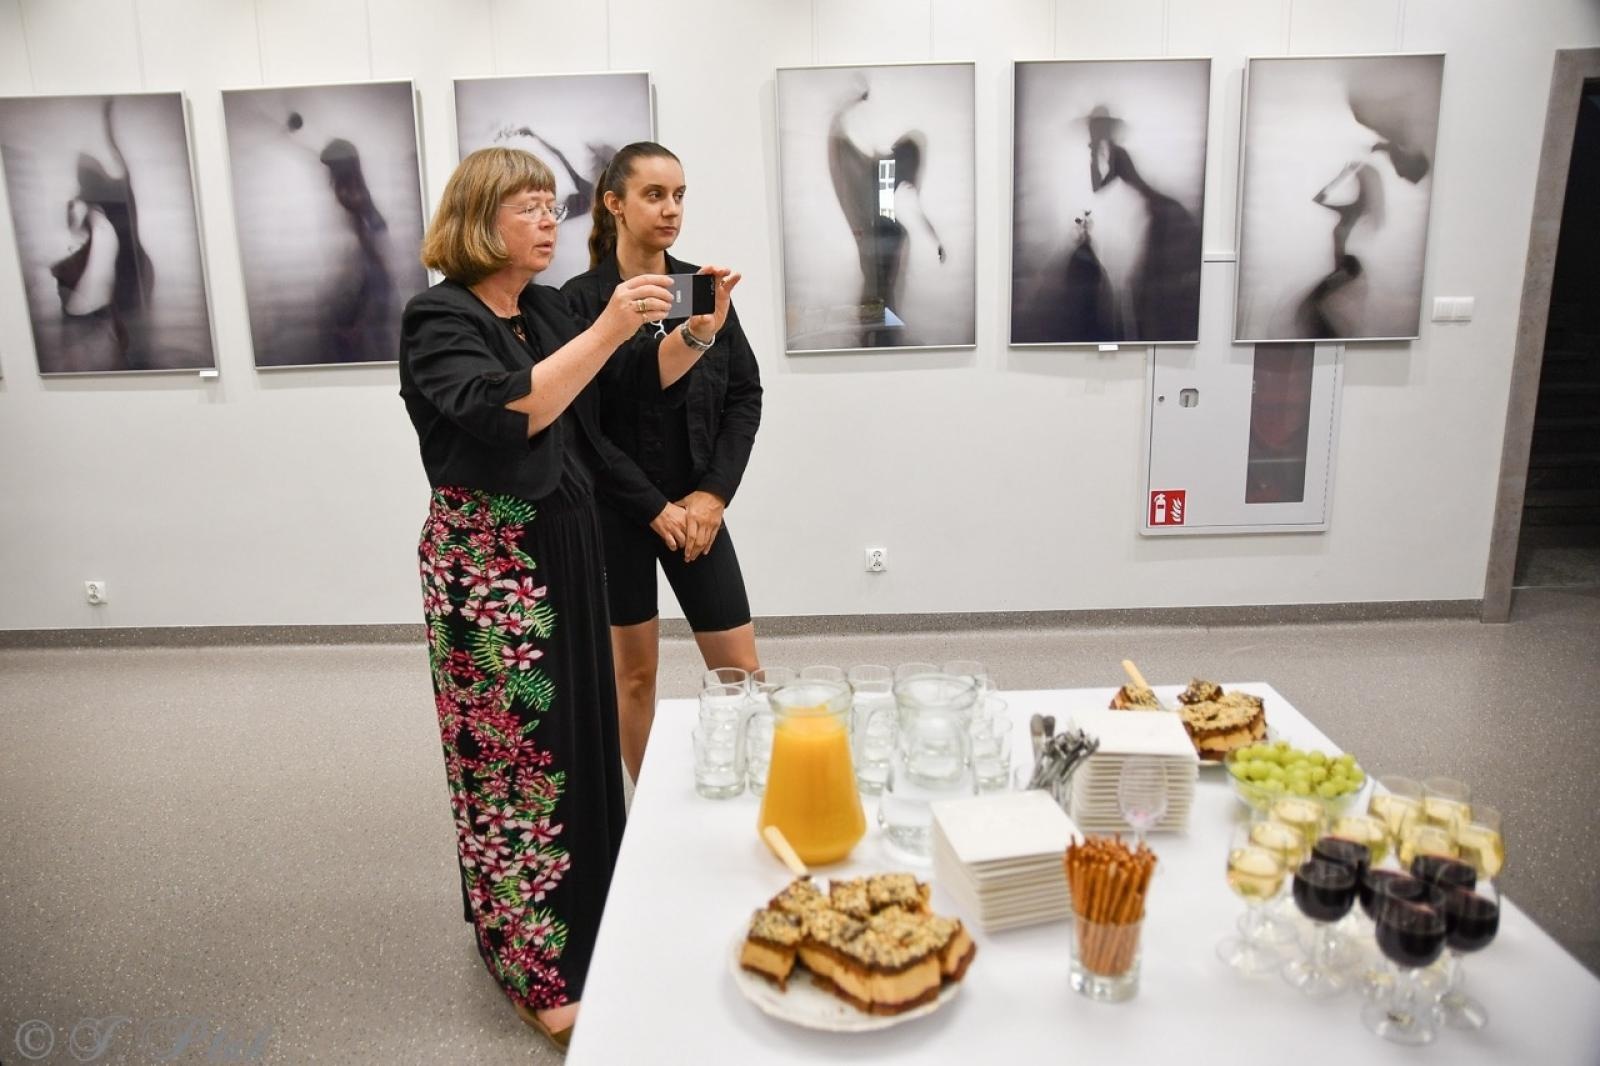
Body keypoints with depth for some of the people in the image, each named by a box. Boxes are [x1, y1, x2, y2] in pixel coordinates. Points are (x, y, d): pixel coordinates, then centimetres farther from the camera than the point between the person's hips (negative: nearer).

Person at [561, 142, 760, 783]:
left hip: (697, 506, 3)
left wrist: (713, 494, -7)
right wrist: (654, 507, -12)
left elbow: (745, 397, 3)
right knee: (634, 671, 10)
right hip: (614, 511, -3)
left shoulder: (705, 287, 3)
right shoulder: (579, 301, -8)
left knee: (742, 673, 4)